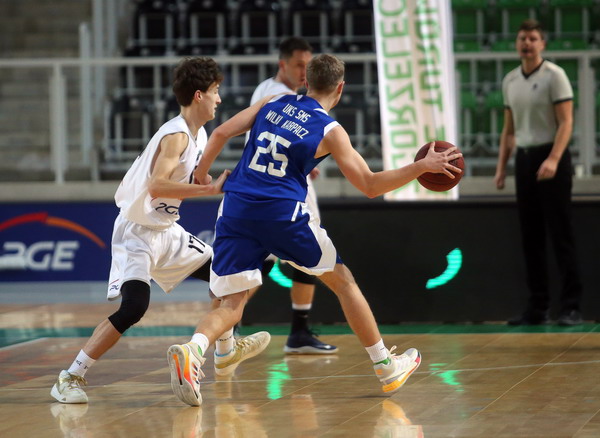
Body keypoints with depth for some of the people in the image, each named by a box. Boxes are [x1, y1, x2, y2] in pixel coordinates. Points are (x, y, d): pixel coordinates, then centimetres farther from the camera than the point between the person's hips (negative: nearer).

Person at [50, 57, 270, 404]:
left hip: (167, 230, 10)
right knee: (134, 305, -24)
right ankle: (71, 378, -18)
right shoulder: (176, 135, -23)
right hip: (138, 232, -10)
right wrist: (211, 188, -34)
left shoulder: (199, 135, 6)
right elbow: (157, 186, -36)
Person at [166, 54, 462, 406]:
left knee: (232, 305, 4)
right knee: (343, 281, 16)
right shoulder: (330, 131, 1)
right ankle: (386, 367, 22)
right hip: (283, 214, -3)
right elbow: (370, 186, -2)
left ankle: (193, 350, -28)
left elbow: (221, 133, 11)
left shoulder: (274, 103, 14)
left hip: (236, 208, 3)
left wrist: (202, 171, 27)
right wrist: (422, 167, 5)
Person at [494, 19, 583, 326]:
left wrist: (553, 160, -25)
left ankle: (571, 306, -6)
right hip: (524, 160, 6)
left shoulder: (554, 76, -7)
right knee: (531, 237, 5)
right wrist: (501, 167, 11)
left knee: (560, 234, -7)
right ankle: (537, 307, 9)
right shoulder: (510, 81, 12)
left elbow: (566, 122, -13)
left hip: (550, 158, -6)